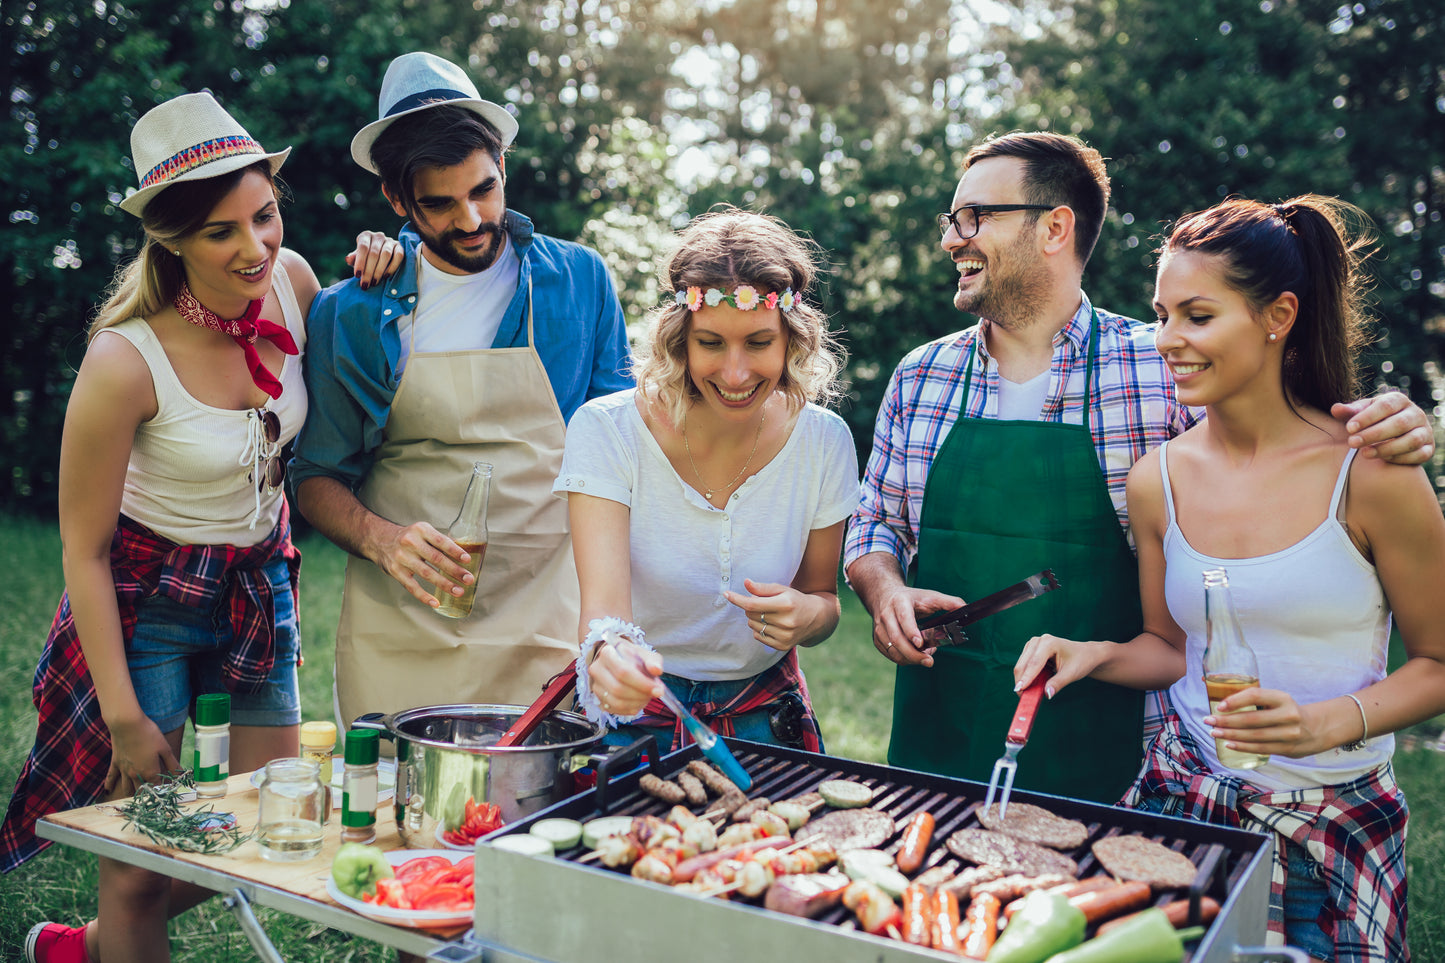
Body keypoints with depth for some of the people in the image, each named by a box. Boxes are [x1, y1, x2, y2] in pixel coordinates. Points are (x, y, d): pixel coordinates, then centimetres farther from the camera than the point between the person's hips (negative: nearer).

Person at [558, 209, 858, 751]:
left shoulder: (823, 442, -7)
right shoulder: (606, 431, -16)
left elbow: (823, 593, 6)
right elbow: (603, 604, -24)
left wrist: (810, 614, -18)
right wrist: (609, 652, -48)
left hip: (766, 715, 3)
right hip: (634, 712, -2)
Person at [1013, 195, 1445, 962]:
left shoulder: (1371, 475, -12)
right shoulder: (1157, 480, -1)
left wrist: (1329, 723, -19)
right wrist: (1093, 655, -8)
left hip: (1335, 822, -2)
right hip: (1180, 799, 3)